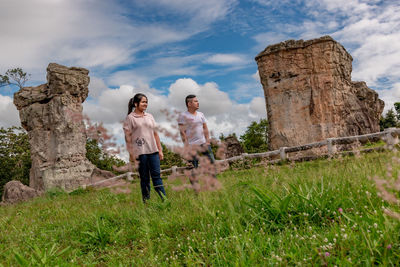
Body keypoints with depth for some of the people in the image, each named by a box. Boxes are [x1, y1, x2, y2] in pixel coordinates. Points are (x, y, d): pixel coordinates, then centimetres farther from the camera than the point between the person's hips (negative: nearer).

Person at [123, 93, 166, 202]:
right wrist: (131, 154, -7)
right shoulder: (130, 118, 0)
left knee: (156, 175, 1)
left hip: (153, 151, 4)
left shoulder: (149, 116, 14)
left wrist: (160, 150, 11)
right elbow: (128, 137, -3)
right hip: (139, 152, -4)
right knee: (144, 178, 3)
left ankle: (164, 200, 2)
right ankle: (146, 201, 13)